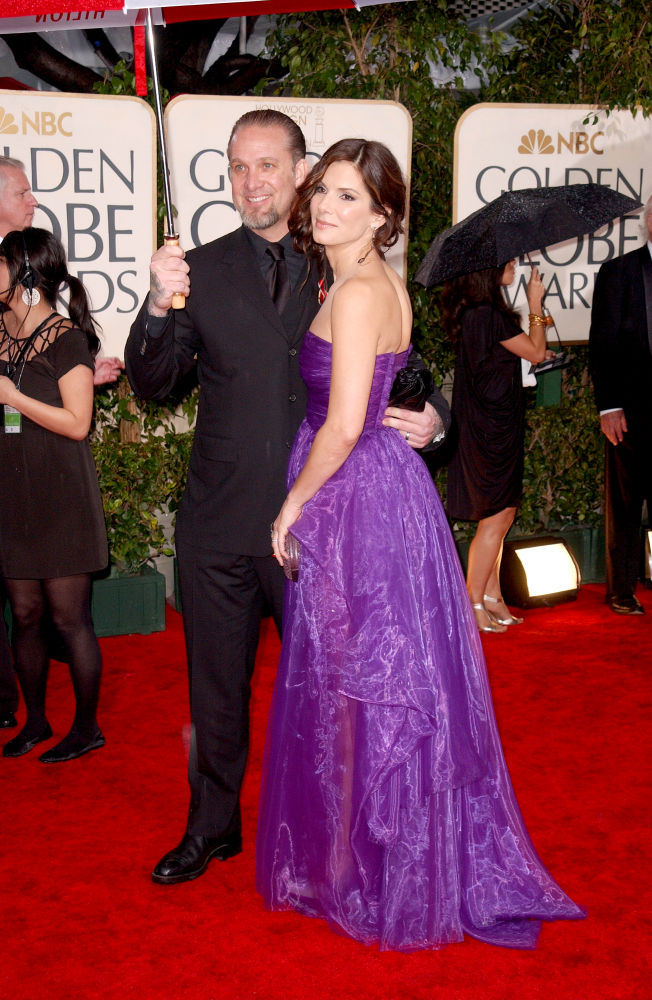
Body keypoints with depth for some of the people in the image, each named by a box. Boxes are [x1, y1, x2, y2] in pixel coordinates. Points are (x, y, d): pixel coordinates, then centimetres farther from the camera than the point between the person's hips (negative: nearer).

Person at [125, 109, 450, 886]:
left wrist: (429, 416, -13)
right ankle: (212, 828, 34)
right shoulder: (203, 270, 3)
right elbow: (150, 383, -1)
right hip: (220, 523, 2)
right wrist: (159, 307, -19)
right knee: (216, 687, 15)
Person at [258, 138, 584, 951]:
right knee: (390, 680, 17)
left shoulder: (357, 292, -18)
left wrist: (293, 505, -12)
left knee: (362, 681, 2)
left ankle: (380, 882, 19)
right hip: (385, 483, 10)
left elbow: (343, 426, -23)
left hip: (356, 499, -10)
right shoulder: (381, 284, 12)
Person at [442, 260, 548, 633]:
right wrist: (536, 305, -1)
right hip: (493, 429, -10)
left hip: (492, 428, 10)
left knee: (501, 516, 16)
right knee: (496, 518, -2)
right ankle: (473, 605, 6)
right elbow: (536, 352, -10)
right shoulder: (489, 315, -21)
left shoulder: (473, 312, 10)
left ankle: (492, 598, 25)